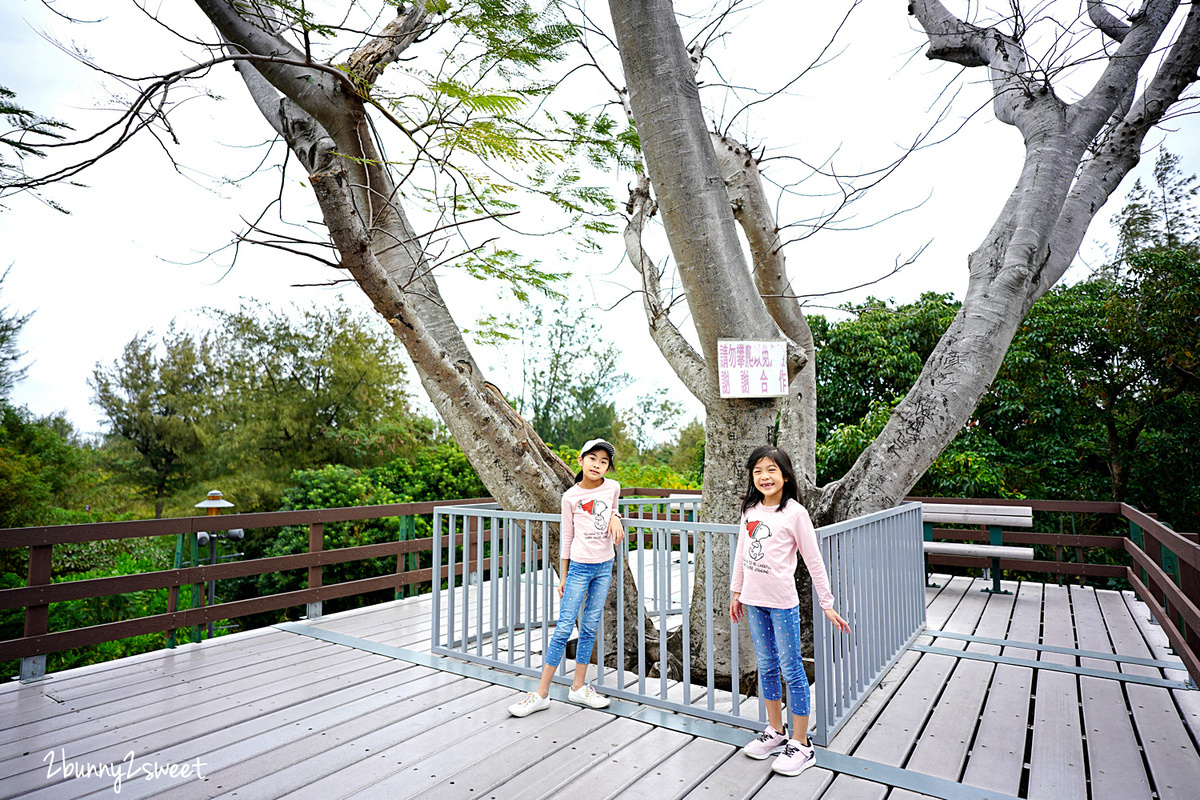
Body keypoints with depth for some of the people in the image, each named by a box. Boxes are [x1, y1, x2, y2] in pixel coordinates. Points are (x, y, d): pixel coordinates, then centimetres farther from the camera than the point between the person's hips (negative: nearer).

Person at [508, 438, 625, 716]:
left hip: (605, 566, 3)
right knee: (563, 628, -3)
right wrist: (563, 576, 3)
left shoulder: (612, 487, -1)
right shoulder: (570, 497, -7)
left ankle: (578, 687, 25)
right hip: (579, 567, -3)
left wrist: (614, 518, -4)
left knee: (590, 627, 11)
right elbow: (566, 537, 0)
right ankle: (541, 693, 7)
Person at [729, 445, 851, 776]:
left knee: (791, 669, 2)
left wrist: (827, 604, -6)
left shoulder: (794, 513, -10)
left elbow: (813, 560, -7)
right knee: (766, 667, 16)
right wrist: (736, 591, 16)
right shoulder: (750, 510, 5)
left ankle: (801, 745, 14)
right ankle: (775, 731, 31)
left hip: (782, 602, -5)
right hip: (754, 600, 5)